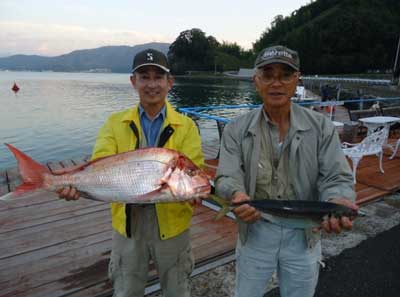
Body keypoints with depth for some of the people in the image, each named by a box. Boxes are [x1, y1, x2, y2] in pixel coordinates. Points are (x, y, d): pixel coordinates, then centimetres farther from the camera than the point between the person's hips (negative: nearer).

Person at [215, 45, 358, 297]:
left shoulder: (322, 127, -6)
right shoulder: (237, 130, -6)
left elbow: (336, 178, -11)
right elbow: (227, 177, -14)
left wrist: (337, 203, -34)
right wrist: (238, 195, -37)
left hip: (304, 234, 1)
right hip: (256, 231, 0)